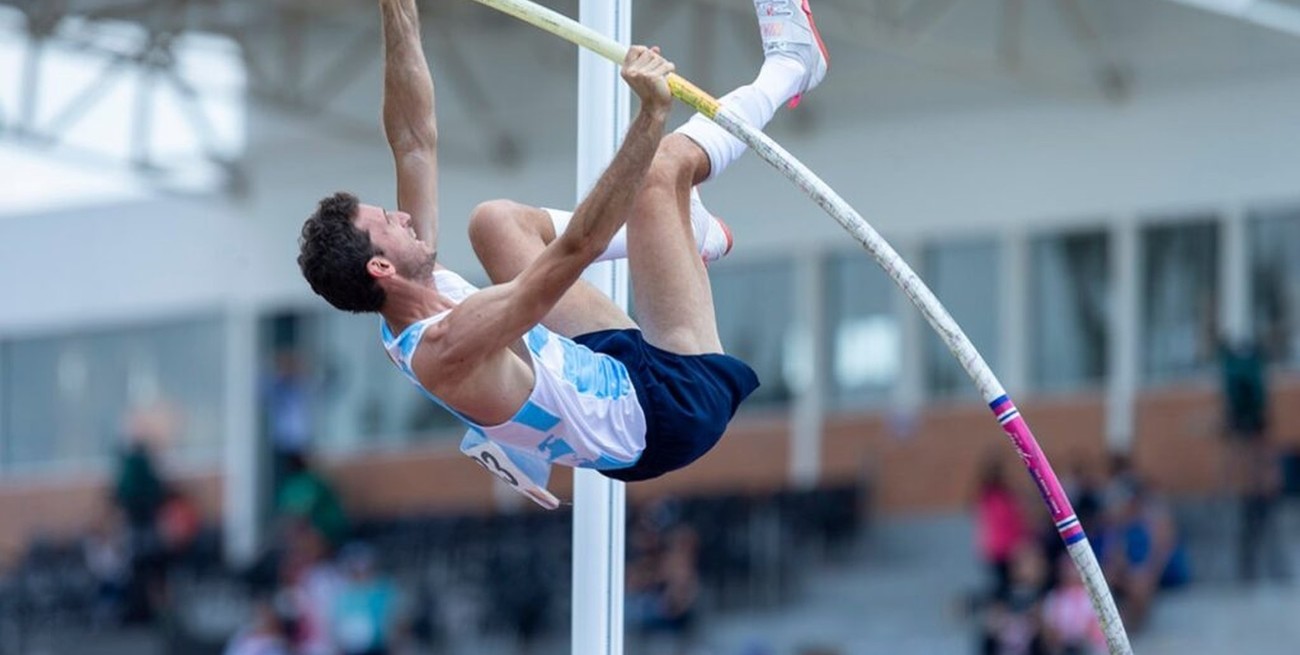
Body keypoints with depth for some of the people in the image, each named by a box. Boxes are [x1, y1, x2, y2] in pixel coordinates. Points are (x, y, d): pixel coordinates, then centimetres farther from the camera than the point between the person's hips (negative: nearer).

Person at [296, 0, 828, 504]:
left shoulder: (406, 328, -6)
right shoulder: (448, 348, -33)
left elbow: (414, 143, -2)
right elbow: (576, 248, -42)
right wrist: (651, 116, -46)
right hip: (667, 412, -9)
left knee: (496, 220, 17)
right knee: (667, 165, -15)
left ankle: (676, 232, 33)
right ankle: (787, 68, 14)